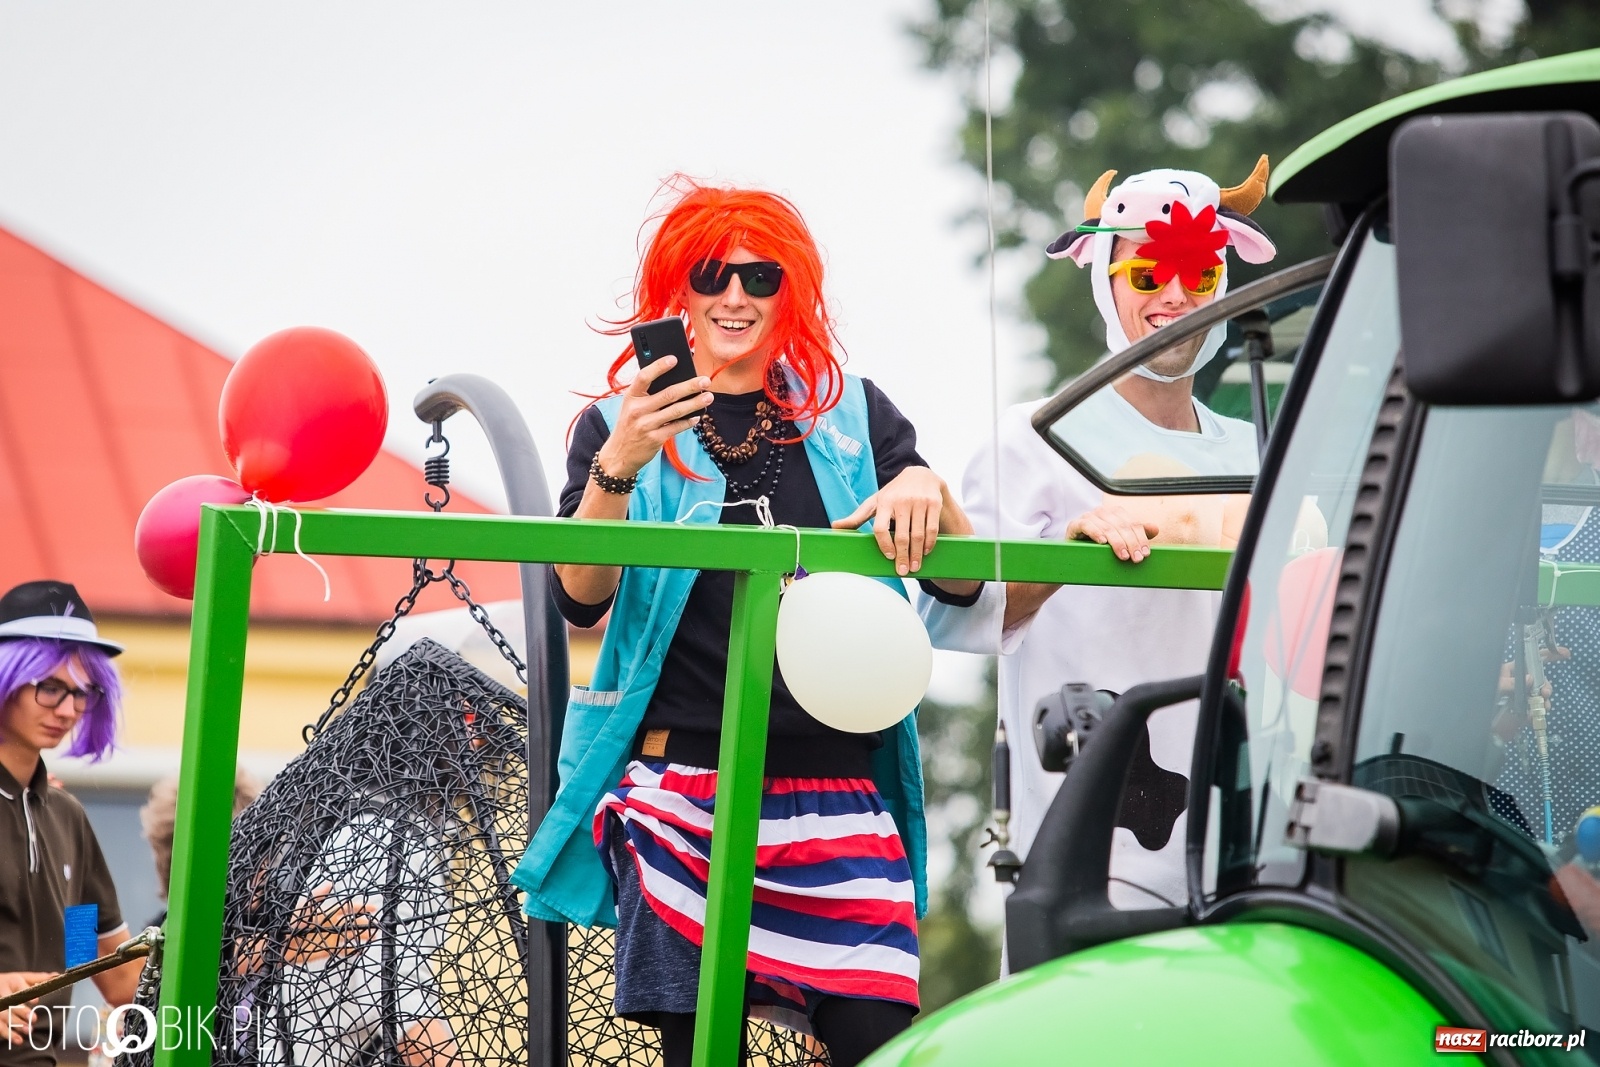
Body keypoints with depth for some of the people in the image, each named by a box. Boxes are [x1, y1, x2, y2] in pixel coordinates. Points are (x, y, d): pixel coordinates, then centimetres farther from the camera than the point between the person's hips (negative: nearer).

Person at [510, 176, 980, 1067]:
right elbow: (581, 598, -5)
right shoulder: (620, 425, 9)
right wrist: (618, 467, -22)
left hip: (837, 786, 1)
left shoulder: (853, 415, 14)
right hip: (684, 783, -1)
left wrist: (930, 492, -10)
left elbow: (962, 585, 11)